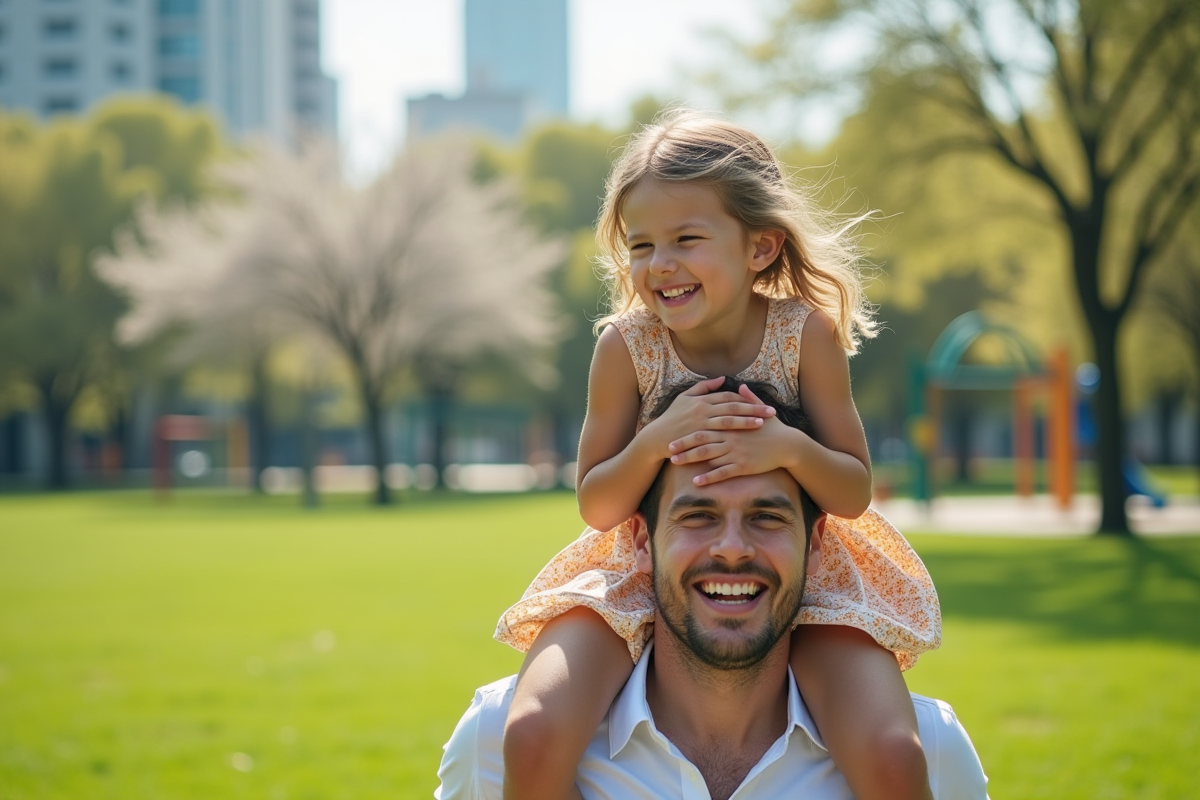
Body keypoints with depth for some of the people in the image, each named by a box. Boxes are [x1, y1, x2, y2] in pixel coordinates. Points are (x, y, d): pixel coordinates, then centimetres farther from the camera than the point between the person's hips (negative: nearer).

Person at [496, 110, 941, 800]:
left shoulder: (806, 334, -10)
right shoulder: (626, 346, -10)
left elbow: (855, 495, -7)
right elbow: (597, 507, -6)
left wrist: (787, 447, -29)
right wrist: (656, 442, -26)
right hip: (644, 575, 0)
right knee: (533, 742, -26)